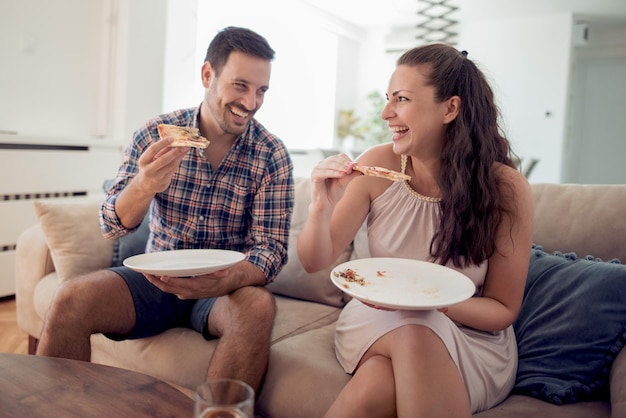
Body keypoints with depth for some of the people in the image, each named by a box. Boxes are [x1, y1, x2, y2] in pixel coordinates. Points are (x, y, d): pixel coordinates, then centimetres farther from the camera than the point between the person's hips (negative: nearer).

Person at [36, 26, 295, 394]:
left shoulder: (272, 156, -7)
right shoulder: (157, 134, -3)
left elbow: (272, 248, -12)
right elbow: (112, 226, -5)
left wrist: (223, 281, -34)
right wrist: (143, 186, -29)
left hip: (225, 285, -1)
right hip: (156, 279, 2)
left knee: (257, 305, -32)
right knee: (73, 299, -22)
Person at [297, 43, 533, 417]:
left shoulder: (506, 188, -15)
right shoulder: (378, 166, -11)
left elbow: (504, 309, -7)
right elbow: (316, 262, -5)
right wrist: (321, 207, -26)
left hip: (471, 336, 0)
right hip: (377, 321, 1)